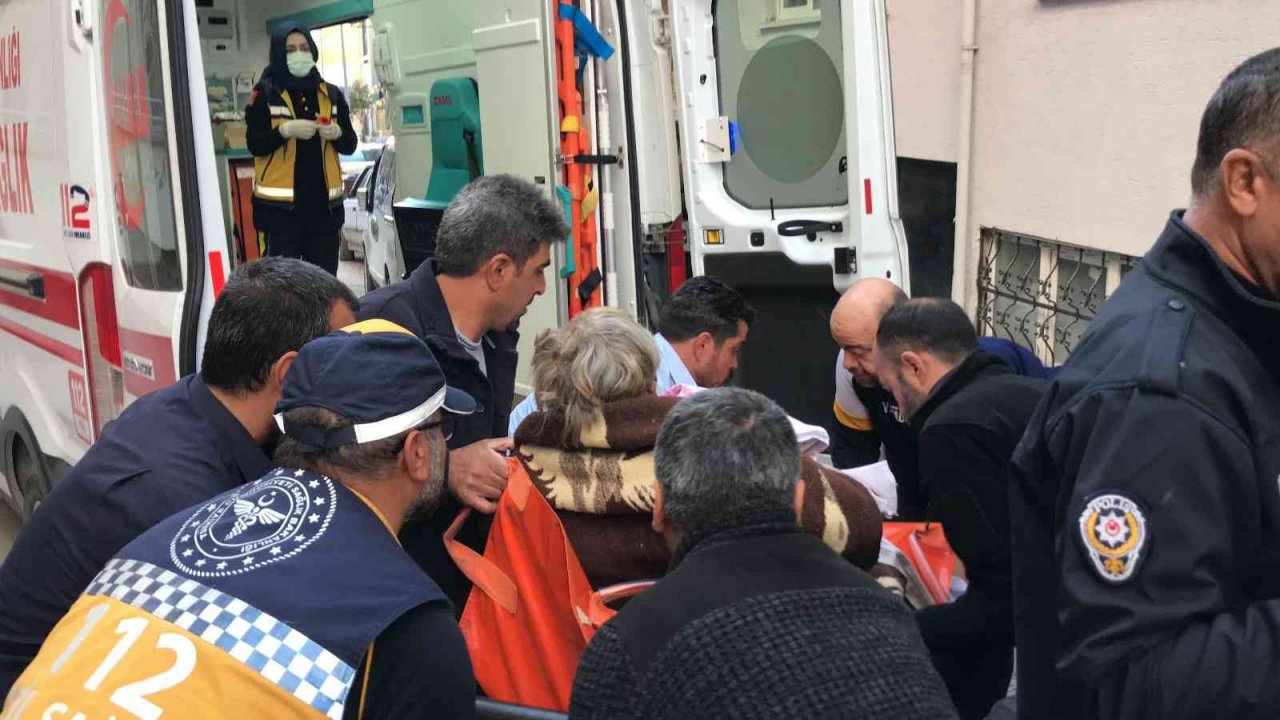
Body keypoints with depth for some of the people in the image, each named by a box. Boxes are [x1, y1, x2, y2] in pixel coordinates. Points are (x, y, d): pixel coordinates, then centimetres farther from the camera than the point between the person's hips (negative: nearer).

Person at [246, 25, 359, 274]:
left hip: (324, 202, 4)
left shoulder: (331, 94, 10)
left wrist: (337, 134, -11)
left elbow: (350, 145, 10)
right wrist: (286, 130, -21)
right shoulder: (265, 94, 0)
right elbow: (254, 144, -7)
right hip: (279, 205, -4)